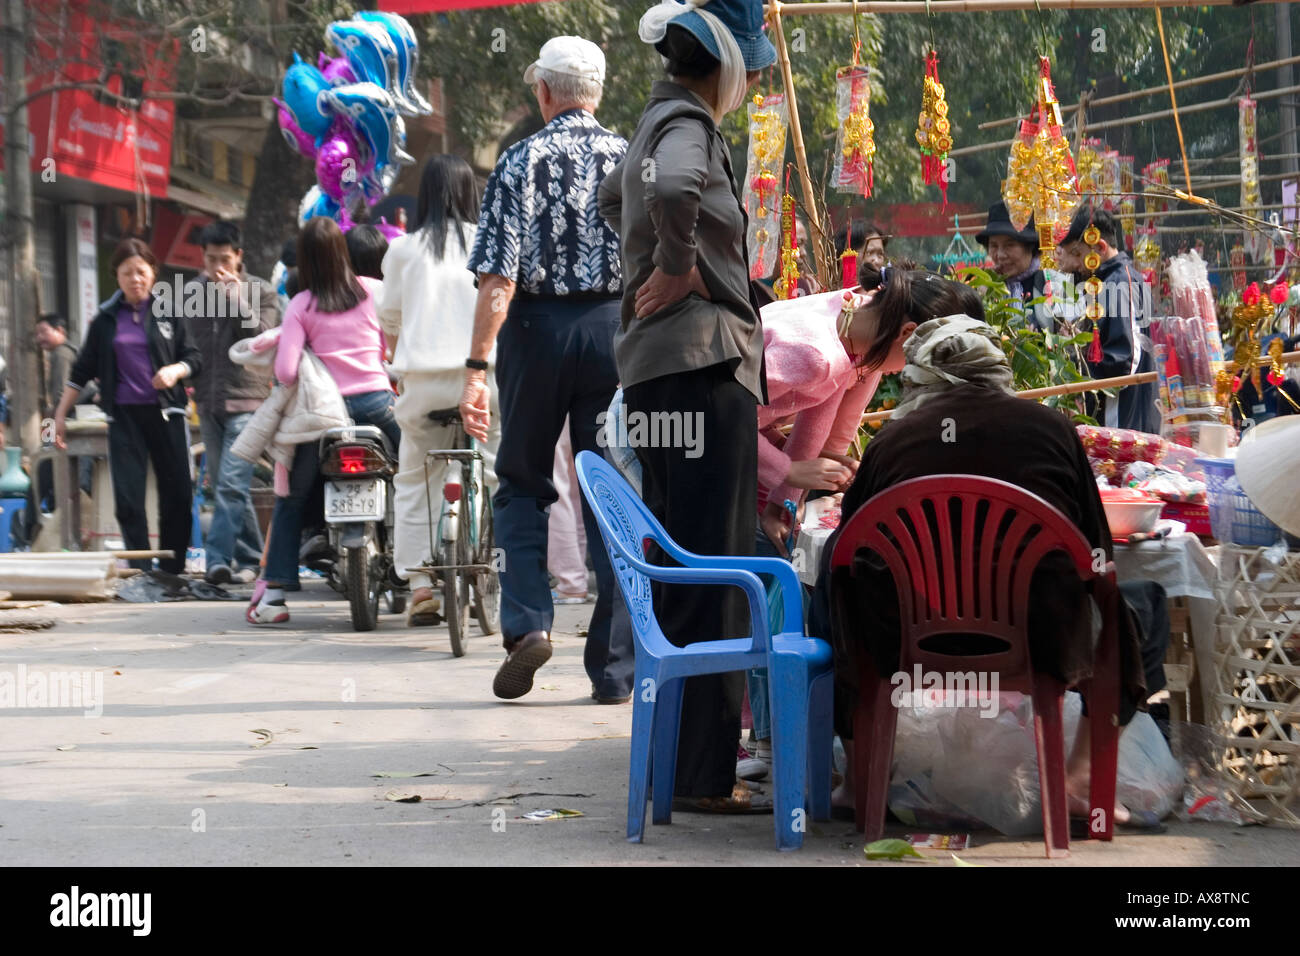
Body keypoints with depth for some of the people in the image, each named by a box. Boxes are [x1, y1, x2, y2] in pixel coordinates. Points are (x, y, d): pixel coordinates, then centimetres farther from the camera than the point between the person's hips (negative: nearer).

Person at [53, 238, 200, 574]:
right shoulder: (106, 319, 8)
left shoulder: (169, 311, 4)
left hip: (166, 412, -1)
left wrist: (175, 371, -16)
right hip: (124, 416, 1)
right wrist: (60, 414, 11)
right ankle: (141, 573, -4)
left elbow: (194, 357, 6)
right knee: (128, 497, -6)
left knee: (178, 495, -1)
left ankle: (172, 572, 11)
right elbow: (83, 369, 13)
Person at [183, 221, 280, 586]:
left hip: (246, 399, -5)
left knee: (231, 484, -16)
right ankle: (250, 558, 18)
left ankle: (218, 559, -20)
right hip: (208, 401, 5)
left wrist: (238, 299, -17)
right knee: (222, 486, 9)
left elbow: (263, 338, -11)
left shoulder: (260, 291, 1)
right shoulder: (194, 290, 12)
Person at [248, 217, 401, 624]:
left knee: (291, 499, 12)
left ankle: (274, 593, 5)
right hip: (378, 403, 1)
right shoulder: (375, 291, 2)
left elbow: (285, 372, -10)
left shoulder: (301, 305, -3)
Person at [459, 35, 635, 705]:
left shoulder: (522, 161, -4)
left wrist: (477, 366, -9)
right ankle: (614, 668, 7)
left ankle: (527, 621, -4)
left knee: (521, 481, 16)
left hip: (537, 326, -2)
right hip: (616, 326, 2)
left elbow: (499, 277, -10)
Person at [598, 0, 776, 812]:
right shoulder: (688, 127, -12)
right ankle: (707, 774, -9)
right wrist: (679, 265, -21)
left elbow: (615, 197, 40)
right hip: (704, 361, -11)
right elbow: (670, 190, -37)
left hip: (670, 369, 11)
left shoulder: (665, 122, 18)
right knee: (713, 574, -9)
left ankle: (676, 753, 22)